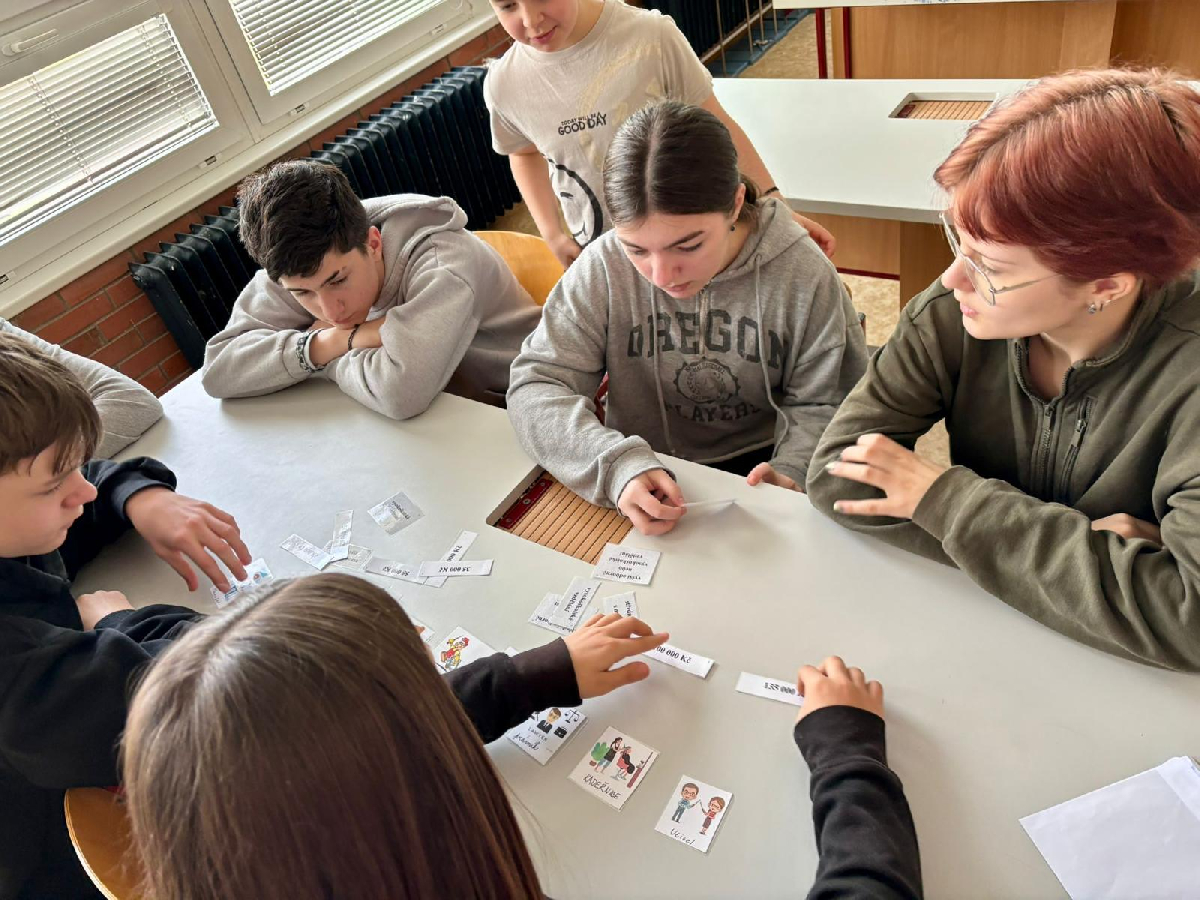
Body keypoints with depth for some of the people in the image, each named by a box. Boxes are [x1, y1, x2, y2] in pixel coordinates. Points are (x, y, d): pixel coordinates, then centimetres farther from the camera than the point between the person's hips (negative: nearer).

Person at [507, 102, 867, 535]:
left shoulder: (804, 274, -14)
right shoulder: (603, 269, -14)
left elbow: (822, 407, -4)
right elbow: (535, 386, -16)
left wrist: (791, 472, -25)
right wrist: (617, 464, -33)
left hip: (756, 470, 0)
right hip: (642, 472, 1)